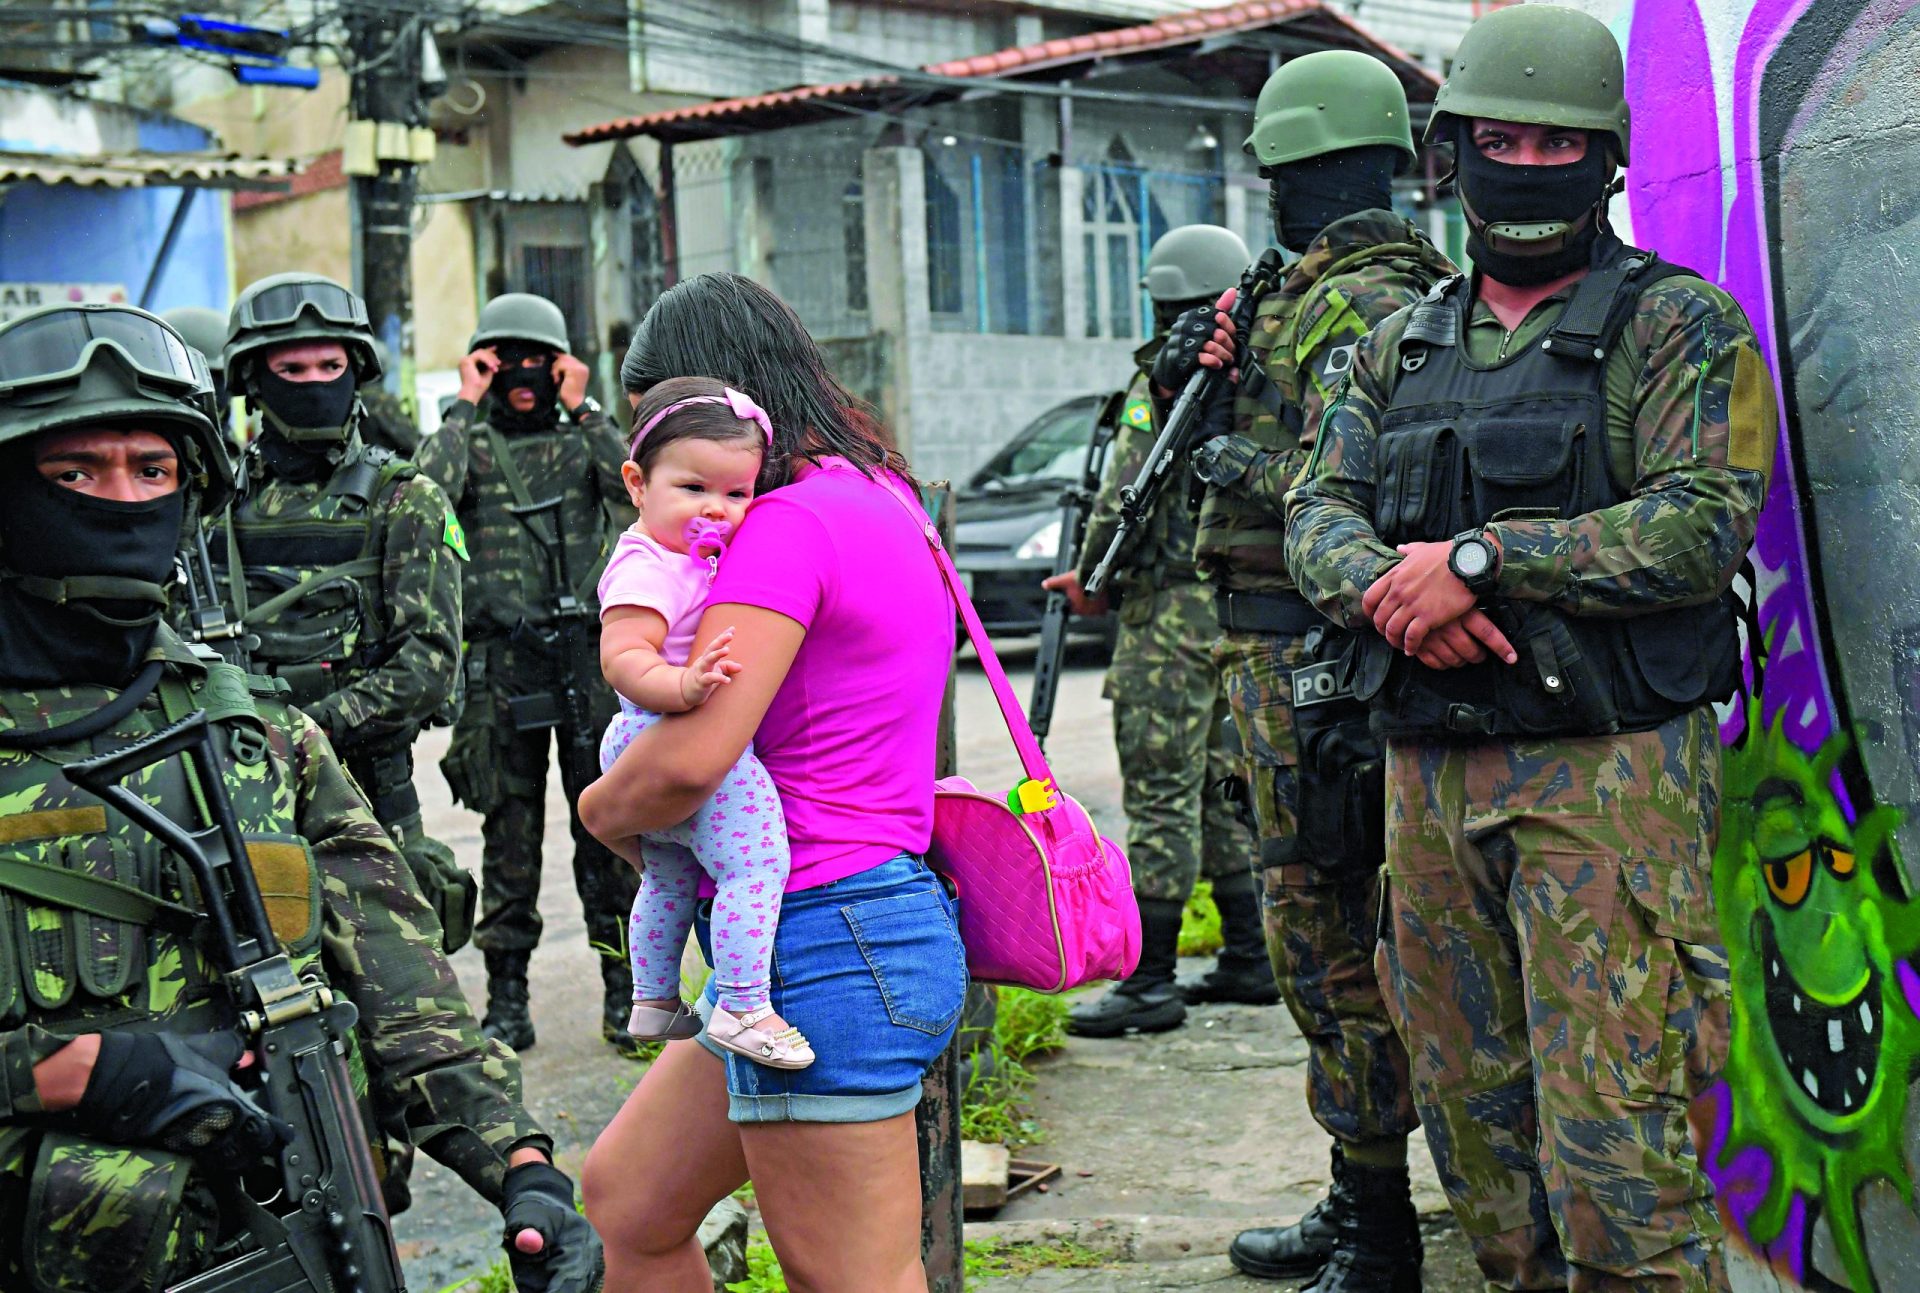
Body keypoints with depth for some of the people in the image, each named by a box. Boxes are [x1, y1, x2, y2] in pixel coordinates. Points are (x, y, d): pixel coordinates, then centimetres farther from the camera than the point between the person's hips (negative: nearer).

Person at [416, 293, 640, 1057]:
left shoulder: (583, 438, 11)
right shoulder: (471, 442, 7)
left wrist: (580, 407, -6)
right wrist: (465, 406, -7)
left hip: (590, 658, 0)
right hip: (502, 669, 0)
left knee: (607, 829, 1)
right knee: (510, 833, 5)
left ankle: (623, 992, 10)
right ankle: (507, 997, 13)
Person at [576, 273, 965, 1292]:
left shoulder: (789, 522, -15)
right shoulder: (875, 496, 15)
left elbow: (692, 758, -24)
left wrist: (603, 808, -3)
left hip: (824, 941, -10)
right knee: (622, 1201, 18)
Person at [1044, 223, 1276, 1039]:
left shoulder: (1166, 374, -12)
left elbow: (1126, 495, -16)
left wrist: (1087, 578, -1)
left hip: (1175, 609, -8)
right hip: (1246, 605, 8)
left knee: (1162, 794, -6)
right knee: (1224, 787, 16)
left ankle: (1150, 982, -4)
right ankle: (1249, 960, 21)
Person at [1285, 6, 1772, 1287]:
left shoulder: (1679, 326, -1)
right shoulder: (1402, 345, 18)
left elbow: (1704, 521, -14)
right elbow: (1320, 508, 12)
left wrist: (1480, 557, -17)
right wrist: (1384, 586, -11)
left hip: (1610, 781, -6)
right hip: (1433, 781, 6)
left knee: (1612, 1136, -9)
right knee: (1472, 1110, 13)